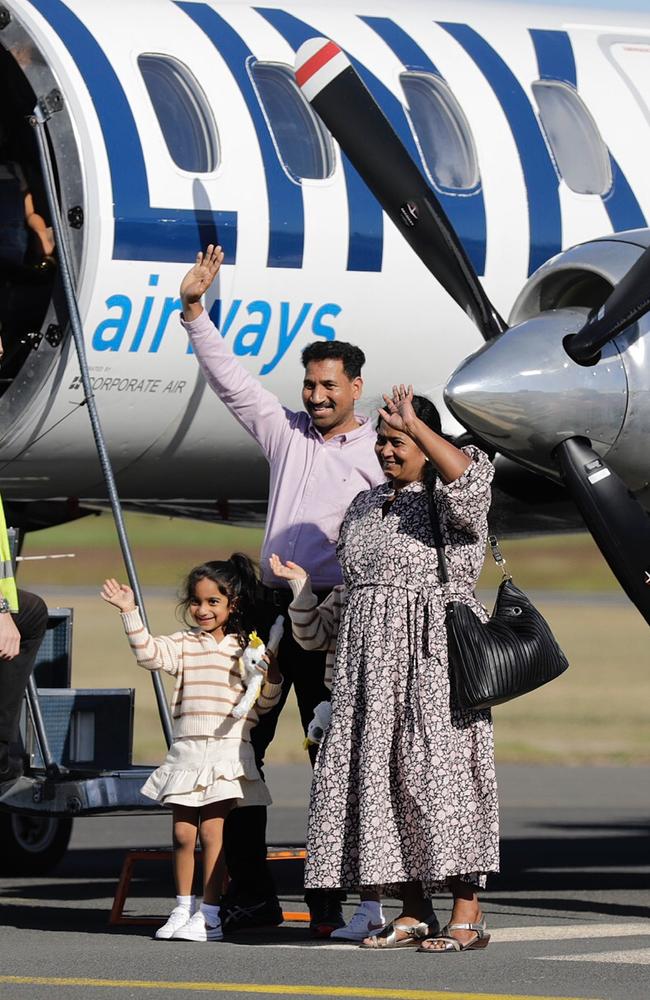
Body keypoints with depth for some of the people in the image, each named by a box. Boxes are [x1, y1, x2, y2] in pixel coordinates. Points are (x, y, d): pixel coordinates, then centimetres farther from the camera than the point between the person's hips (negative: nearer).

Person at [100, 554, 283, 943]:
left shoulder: (247, 648, 6)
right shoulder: (184, 645, 10)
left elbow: (262, 703, 10)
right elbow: (150, 652, -9)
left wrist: (271, 678, -9)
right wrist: (130, 612, -15)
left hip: (227, 748, -3)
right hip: (187, 748, 3)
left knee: (212, 830, -8)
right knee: (183, 833, 5)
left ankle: (210, 915, -5)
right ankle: (183, 909, 15)